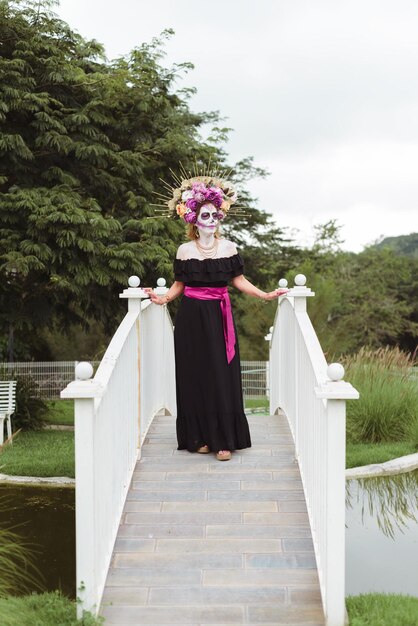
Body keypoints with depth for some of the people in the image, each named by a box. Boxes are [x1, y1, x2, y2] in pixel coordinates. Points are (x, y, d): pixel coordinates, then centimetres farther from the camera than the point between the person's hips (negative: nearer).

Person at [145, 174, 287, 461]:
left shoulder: (228, 248, 5)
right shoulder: (185, 250, 4)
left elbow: (239, 280, 7)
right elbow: (179, 284, 9)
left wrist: (266, 295, -2)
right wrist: (163, 298, -8)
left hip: (219, 317, 0)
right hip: (192, 318, 0)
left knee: (222, 375, -3)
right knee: (195, 376, 2)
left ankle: (224, 440, 2)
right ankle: (200, 437, 11)